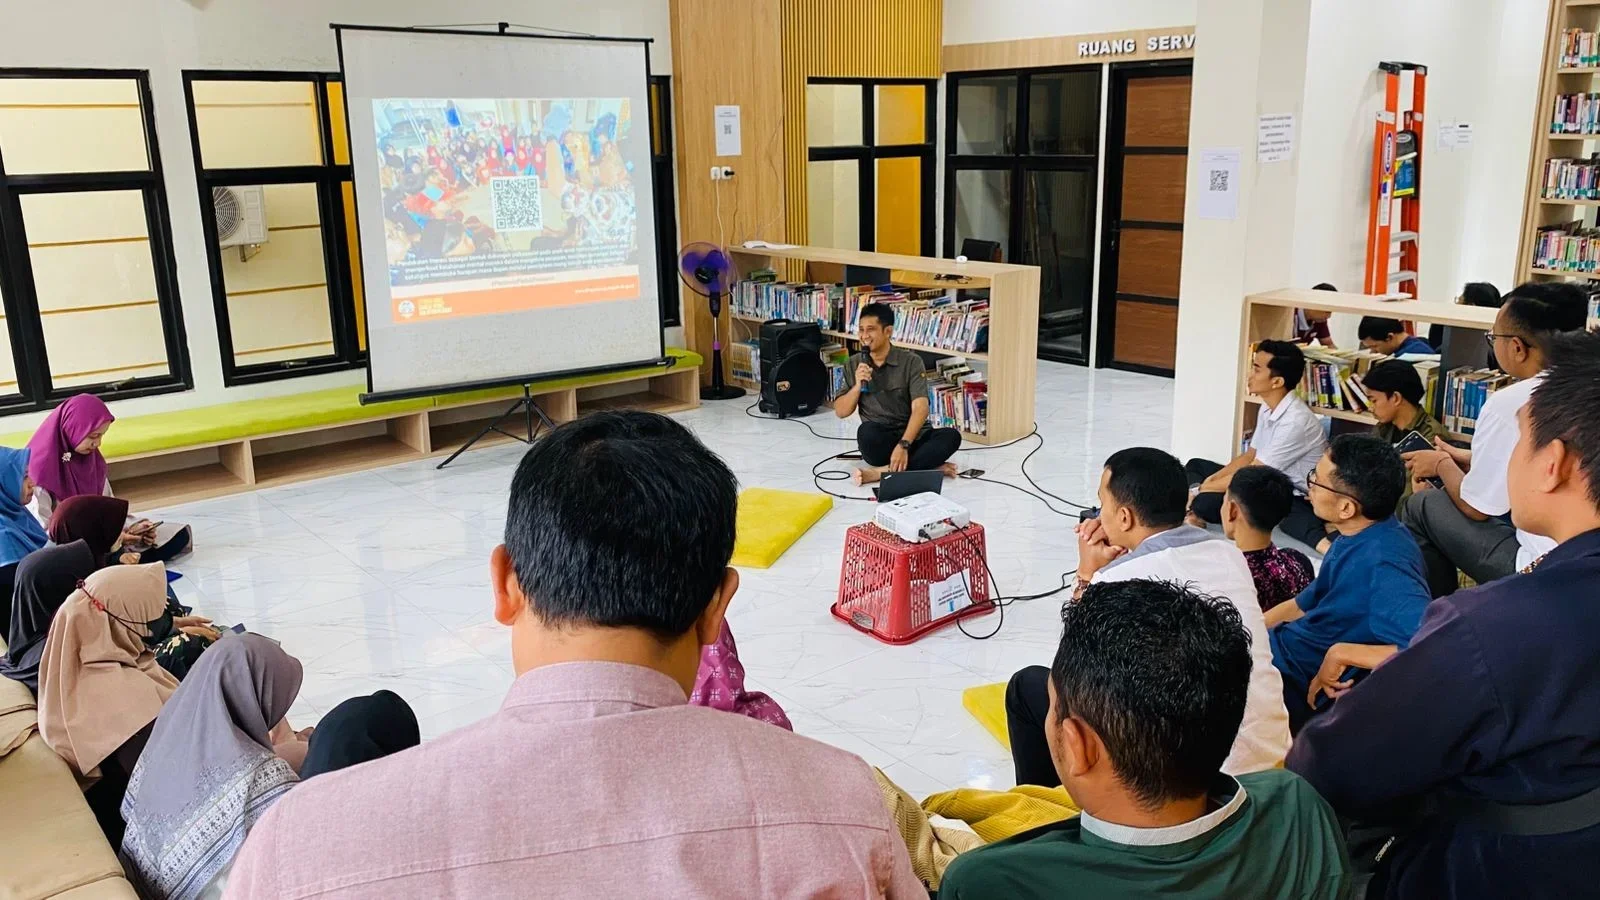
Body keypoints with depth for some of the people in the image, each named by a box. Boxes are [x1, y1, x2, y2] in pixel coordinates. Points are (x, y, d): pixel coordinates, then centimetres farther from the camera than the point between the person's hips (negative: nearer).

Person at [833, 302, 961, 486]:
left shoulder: (911, 362, -6)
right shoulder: (852, 365, 4)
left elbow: (920, 408, -17)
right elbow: (840, 412, 3)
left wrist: (903, 445, -31)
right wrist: (857, 386, -15)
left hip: (913, 436, 0)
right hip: (879, 440, 0)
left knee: (951, 436, -29)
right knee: (866, 431, -34)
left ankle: (885, 472, -33)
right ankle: (929, 466, -25)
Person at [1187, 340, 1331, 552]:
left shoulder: (1296, 421, -26)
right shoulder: (1268, 408, 3)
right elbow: (1250, 456, 12)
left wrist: (1200, 489, -13)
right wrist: (1209, 482, -1)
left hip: (1293, 501, -10)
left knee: (1206, 504, -28)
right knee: (1194, 466, 10)